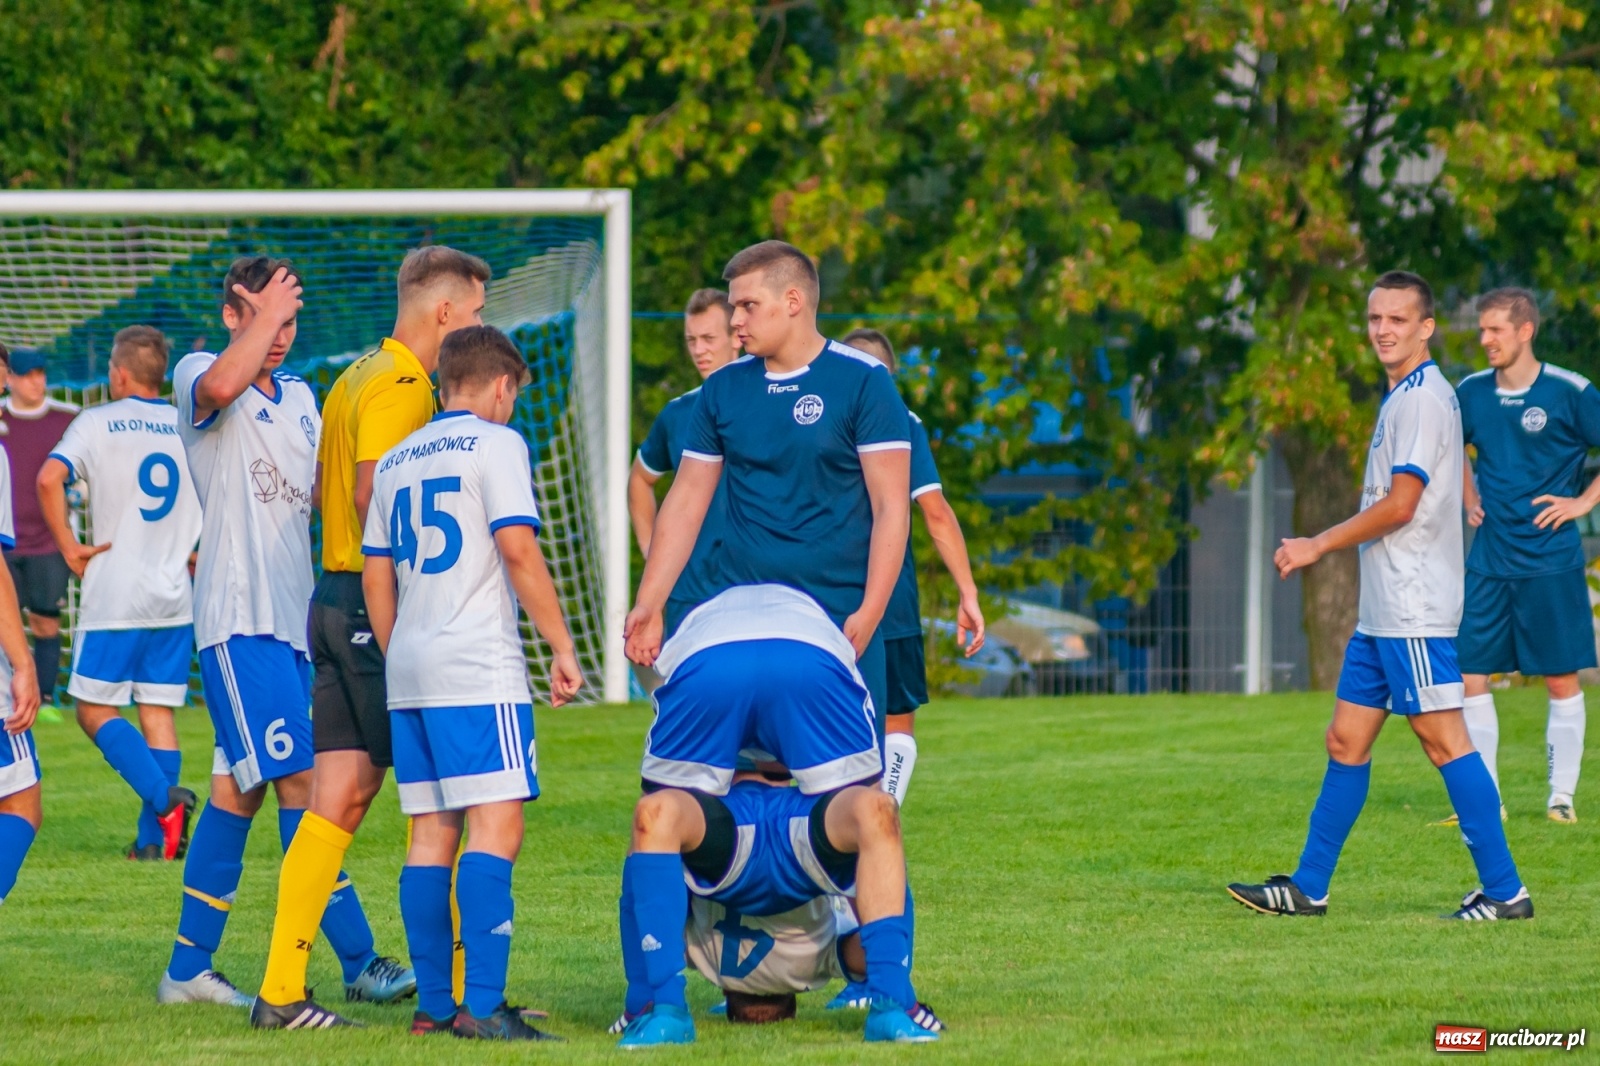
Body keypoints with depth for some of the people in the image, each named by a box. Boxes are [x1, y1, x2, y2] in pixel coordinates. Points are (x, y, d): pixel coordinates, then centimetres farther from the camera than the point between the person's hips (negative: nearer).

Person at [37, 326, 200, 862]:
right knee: (158, 712, 9)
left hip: (114, 596, -4)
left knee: (95, 711, 3)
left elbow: (49, 479, -19)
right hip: (176, 597, 4)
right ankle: (153, 838, 4)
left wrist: (69, 547, -9)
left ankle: (164, 797, -19)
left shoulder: (97, 423, -5)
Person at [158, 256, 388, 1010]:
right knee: (298, 783, -13)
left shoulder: (301, 397, 18)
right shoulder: (195, 376, -4)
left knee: (238, 791, 10)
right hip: (239, 618, -8)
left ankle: (189, 969, 16)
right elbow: (223, 386, -29)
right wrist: (265, 313, -18)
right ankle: (359, 962, -16)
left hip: (293, 620, 8)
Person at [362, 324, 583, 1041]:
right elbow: (517, 549, -12)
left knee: (432, 832, 8)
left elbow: (375, 577, 20)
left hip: (408, 669, 7)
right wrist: (562, 648, -8)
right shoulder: (494, 443, -2)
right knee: (495, 827, -11)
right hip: (478, 670, -7)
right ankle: (482, 1006, -20)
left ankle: (433, 1003, 7)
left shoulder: (398, 461, 18)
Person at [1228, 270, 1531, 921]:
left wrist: (1317, 547, -10)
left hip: (1415, 611, -10)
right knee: (1346, 742, 10)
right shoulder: (1405, 397, 18)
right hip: (1383, 611, 10)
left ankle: (1504, 892, -7)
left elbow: (1400, 505, -17)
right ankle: (1307, 889, 14)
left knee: (1443, 740, -9)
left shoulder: (1424, 398, -13)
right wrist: (1320, 549, 21)